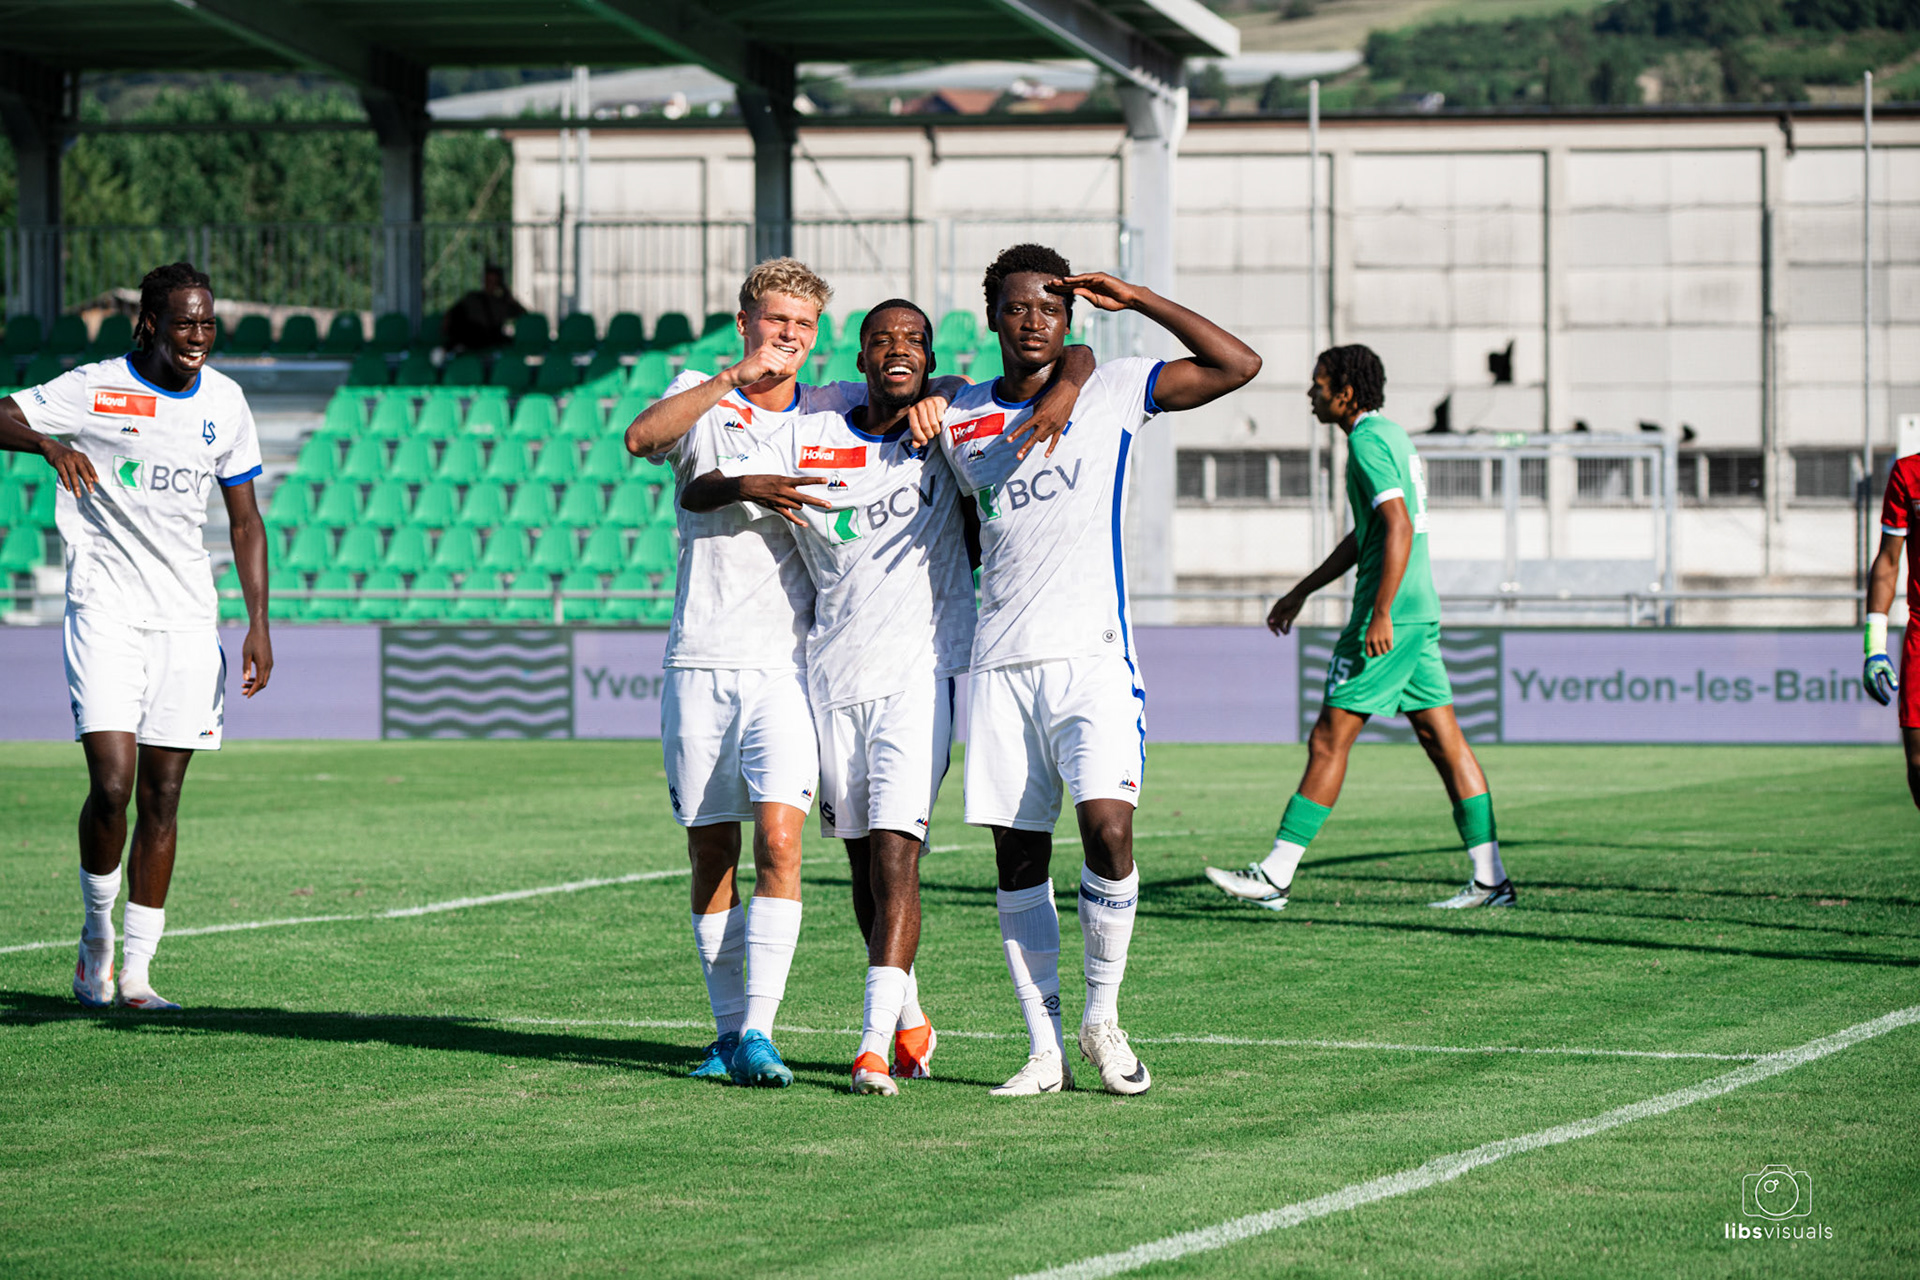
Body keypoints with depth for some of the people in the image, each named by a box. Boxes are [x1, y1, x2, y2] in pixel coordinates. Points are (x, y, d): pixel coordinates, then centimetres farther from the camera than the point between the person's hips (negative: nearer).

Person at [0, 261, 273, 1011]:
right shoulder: (93, 390, -6)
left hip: (188, 617, 4)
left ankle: (136, 973, 8)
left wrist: (258, 623, 4)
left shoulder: (223, 402, 7)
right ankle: (97, 934, 9)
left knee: (162, 797, 2)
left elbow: (245, 521, 13)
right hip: (105, 610, -4)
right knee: (112, 784, -15)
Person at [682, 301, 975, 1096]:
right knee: (863, 861, 11)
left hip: (918, 669, -3)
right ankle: (909, 1018, 30)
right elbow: (696, 494, 0)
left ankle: (875, 1044, -21)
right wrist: (746, 486, -21)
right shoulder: (807, 439, 5)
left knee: (895, 855, -15)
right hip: (833, 674, 3)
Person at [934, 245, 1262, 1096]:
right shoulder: (961, 421, 12)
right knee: (1017, 858, 1)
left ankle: (1102, 1019, 2)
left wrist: (1135, 299, -5)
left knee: (1108, 828, -17)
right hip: (1002, 663, 3)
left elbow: (1238, 365, -4)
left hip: (1093, 653, -3)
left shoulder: (1110, 393, 4)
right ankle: (1044, 1049, 6)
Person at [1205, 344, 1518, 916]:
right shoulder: (1393, 436, 19)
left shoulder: (1369, 442, -12)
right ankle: (1490, 878, 5)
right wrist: (1302, 591, 32)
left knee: (1328, 740, -7)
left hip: (1390, 617, -10)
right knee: (1444, 741, 8)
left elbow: (1398, 527, -23)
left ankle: (1274, 877, -6)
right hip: (1421, 612, 10)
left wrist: (1380, 616, -27)